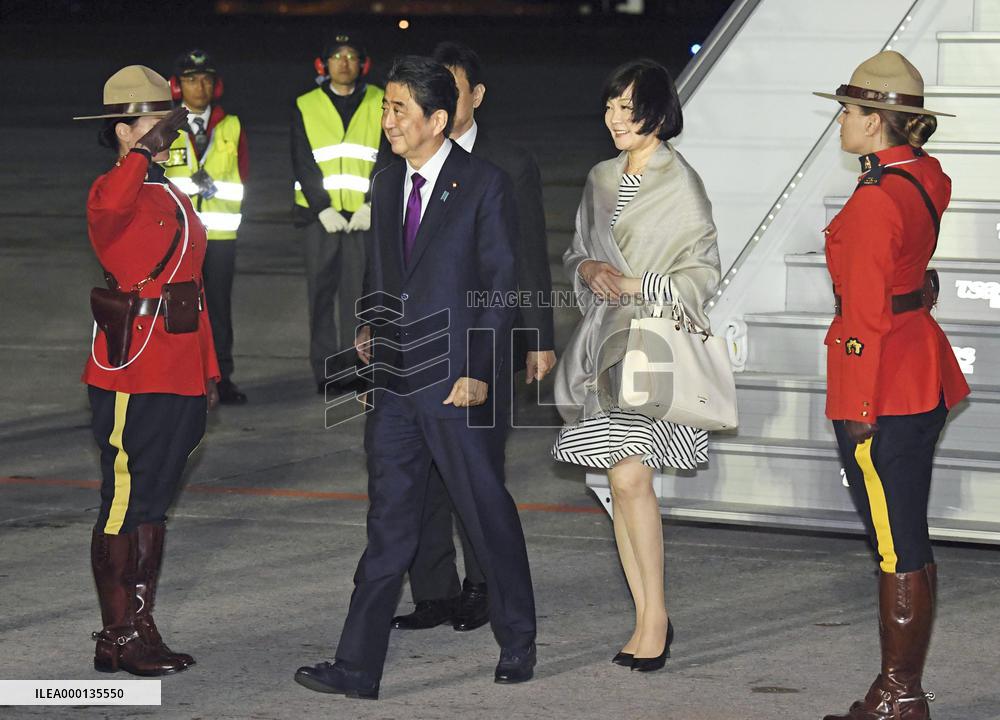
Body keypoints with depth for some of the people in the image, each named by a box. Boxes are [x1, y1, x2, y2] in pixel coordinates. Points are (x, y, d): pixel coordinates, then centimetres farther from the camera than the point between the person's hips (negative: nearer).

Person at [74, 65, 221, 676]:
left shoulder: (175, 200, 18)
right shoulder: (114, 193, -9)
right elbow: (109, 207, -37)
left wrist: (209, 370, 19)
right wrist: (143, 150, -26)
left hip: (180, 376, 9)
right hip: (133, 377, -9)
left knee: (154, 505, 13)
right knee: (125, 505, -2)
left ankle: (141, 630, 20)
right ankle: (118, 639, 4)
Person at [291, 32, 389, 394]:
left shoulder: (378, 104, 7)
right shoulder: (305, 107, 7)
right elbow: (303, 164, 2)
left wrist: (371, 205, -7)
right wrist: (324, 209, -8)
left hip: (363, 214, 0)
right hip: (319, 214, 0)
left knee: (358, 290, -2)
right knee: (322, 292, 1)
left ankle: (353, 366, 4)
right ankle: (325, 370, 5)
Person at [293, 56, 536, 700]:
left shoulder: (484, 185, -8)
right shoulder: (388, 186, 11)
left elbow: (500, 284, -9)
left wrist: (479, 373, -14)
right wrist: (370, 331, 6)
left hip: (459, 384, -5)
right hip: (395, 385, 6)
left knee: (489, 516, 7)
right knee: (389, 527, 6)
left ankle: (518, 642, 25)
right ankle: (358, 666, 5)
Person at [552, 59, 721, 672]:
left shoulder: (681, 184, -7)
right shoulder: (601, 181, 14)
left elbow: (703, 275, -7)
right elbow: (577, 252, 21)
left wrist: (633, 283, -15)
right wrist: (588, 269, -1)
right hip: (606, 340, 7)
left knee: (630, 478, -16)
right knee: (621, 484, 5)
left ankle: (656, 614, -6)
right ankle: (648, 621, 11)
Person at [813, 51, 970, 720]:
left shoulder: (876, 201, -19)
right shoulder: (927, 179, 7)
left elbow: (868, 314, -18)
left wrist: (859, 409, -16)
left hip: (883, 382, -10)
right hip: (924, 374, 10)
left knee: (897, 548, -3)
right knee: (908, 542, 14)